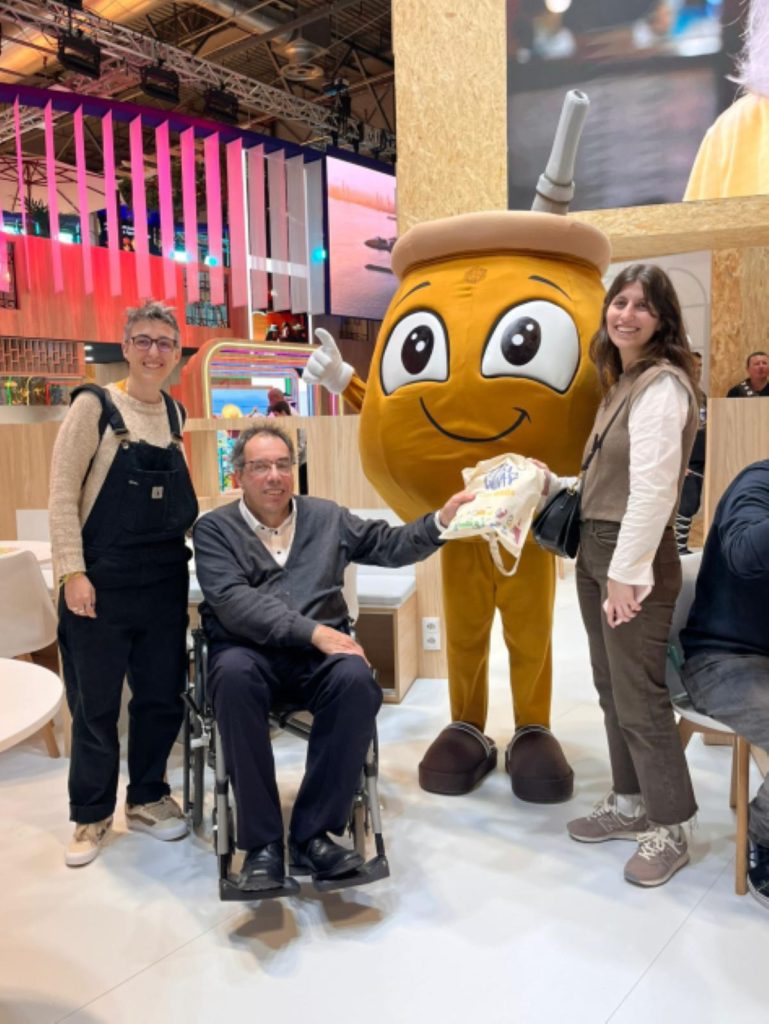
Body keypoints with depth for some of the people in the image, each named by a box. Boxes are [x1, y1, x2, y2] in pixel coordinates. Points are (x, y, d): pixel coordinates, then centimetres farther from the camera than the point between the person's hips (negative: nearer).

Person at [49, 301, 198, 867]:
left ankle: (147, 798, 32)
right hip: (102, 581, -5)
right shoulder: (95, 405, -7)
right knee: (96, 703, 7)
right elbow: (62, 494, -10)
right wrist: (73, 571, -15)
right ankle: (92, 815, 25)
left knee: (162, 695, 12)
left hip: (164, 581, 5)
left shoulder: (176, 415, 9)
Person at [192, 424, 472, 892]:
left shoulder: (327, 517, 17)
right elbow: (232, 601, -9)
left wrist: (441, 519, 0)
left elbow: (390, 545, 18)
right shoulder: (214, 528, 6)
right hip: (248, 649, -2)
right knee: (235, 678, -37)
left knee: (358, 679, -31)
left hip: (320, 652, 2)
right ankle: (262, 842, -24)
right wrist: (313, 631, -19)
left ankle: (312, 834, -18)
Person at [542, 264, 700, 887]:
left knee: (640, 693, -1)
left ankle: (670, 829, 16)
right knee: (612, 686, 16)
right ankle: (630, 803, 31)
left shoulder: (662, 384, -15)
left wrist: (626, 573, -22)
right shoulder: (622, 381, 14)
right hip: (596, 547, 10)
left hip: (635, 555, -9)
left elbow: (654, 489, -21)